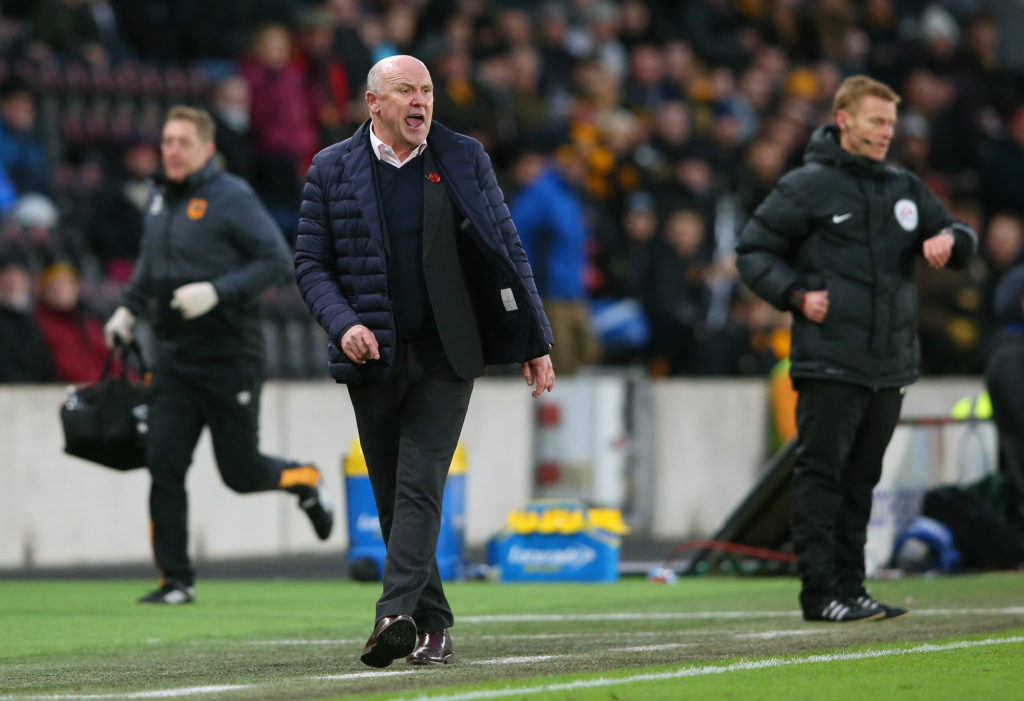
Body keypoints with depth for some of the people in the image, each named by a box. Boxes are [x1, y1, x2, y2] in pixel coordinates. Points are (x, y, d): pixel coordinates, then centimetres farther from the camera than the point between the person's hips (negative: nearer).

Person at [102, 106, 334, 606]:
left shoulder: (231, 199, -12)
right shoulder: (159, 199, 9)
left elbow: (276, 260, -15)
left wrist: (216, 291, -23)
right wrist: (128, 307, 14)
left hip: (230, 355, -6)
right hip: (175, 354, 6)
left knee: (240, 472, 1)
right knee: (164, 462, -6)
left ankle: (306, 481, 35)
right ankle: (175, 580, 0)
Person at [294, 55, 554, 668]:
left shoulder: (465, 159, 6)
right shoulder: (332, 170, 4)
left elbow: (508, 250, 8)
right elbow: (311, 263, 6)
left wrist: (536, 342, 5)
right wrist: (343, 324, -12)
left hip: (446, 354, -1)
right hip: (373, 357, 1)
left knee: (420, 488, -13)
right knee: (393, 499, 6)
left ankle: (396, 617, -21)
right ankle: (433, 625, 16)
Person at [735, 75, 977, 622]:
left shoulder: (905, 188, 15)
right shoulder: (807, 187, -2)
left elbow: (958, 236, 21)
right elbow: (753, 250, 2)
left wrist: (949, 240, -3)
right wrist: (797, 295, -11)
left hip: (890, 365, 6)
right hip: (829, 363, -6)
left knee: (861, 480, 10)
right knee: (822, 474, -6)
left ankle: (850, 589, 14)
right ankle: (820, 593, -5)